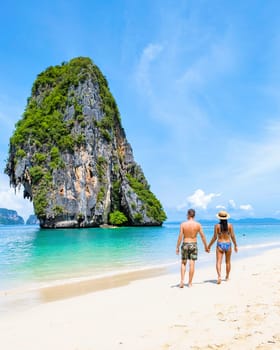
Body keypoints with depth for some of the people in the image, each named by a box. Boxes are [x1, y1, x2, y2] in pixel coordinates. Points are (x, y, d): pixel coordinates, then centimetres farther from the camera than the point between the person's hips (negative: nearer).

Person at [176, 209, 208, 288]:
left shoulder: (183, 224, -7)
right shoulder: (198, 224, -4)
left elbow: (180, 236, -10)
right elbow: (203, 236, 0)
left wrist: (177, 247, -3)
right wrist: (206, 246, 11)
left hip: (185, 244, 0)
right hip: (193, 245, 0)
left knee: (183, 263, 14)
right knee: (192, 264, 4)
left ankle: (182, 280, 3)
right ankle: (190, 283, 9)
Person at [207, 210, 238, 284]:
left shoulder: (217, 226, -7)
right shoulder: (230, 225, -3)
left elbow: (214, 237, -8)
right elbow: (232, 236, -4)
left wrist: (209, 246, 0)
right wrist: (235, 245, 8)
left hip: (220, 245, -2)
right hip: (228, 244, 2)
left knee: (218, 262, -3)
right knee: (228, 262, 19)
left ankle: (219, 276, -24)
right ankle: (227, 277, 32)